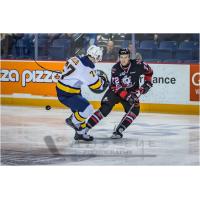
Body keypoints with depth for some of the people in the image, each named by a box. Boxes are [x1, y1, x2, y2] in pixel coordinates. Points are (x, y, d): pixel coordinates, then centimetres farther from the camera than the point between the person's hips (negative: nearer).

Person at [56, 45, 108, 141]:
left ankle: (80, 133, 30)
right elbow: (96, 85, -14)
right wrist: (102, 81, 8)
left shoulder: (76, 59, 0)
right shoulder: (87, 68, -24)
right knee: (88, 109, -11)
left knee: (79, 110, 20)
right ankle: (73, 121, 9)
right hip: (67, 94, -9)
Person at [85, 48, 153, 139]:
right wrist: (127, 97, -37)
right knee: (105, 108, -19)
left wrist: (148, 82, -6)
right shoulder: (115, 69, -22)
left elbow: (149, 71, 3)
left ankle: (118, 131, -17)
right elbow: (117, 87, -26)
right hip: (116, 90, -3)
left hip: (132, 91, 3)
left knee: (134, 110, -21)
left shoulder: (137, 64, -18)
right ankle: (84, 129, -20)